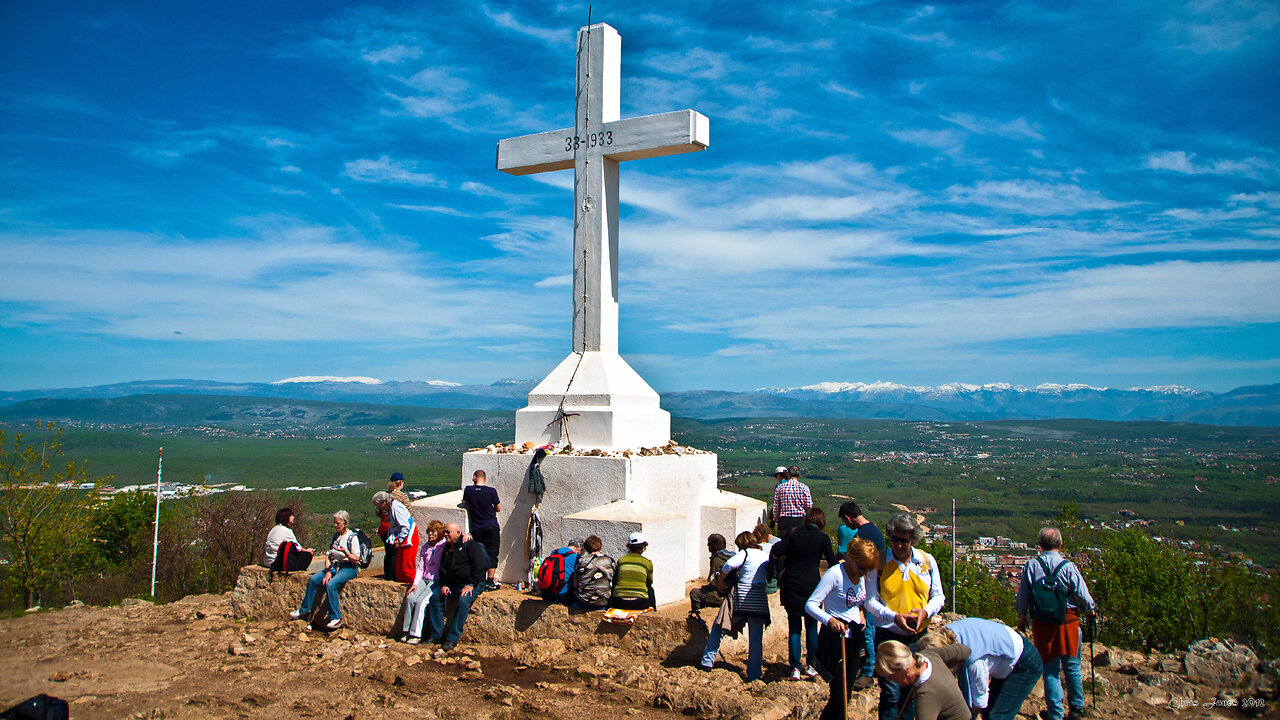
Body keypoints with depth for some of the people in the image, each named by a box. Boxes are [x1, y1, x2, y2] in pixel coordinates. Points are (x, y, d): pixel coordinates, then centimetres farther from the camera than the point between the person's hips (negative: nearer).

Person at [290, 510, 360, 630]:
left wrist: (345, 552, -26)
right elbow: (328, 555, 11)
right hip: (334, 566, 7)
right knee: (313, 579, -11)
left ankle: (336, 618, -25)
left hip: (349, 567, -7)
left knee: (330, 584, -30)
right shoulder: (335, 536, 13)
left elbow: (356, 560, -10)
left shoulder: (352, 537, -8)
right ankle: (304, 610, 1)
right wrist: (328, 571, -4)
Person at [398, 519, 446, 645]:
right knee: (410, 598, -17)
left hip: (437, 581, -5)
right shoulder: (425, 547, 13)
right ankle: (407, 631, -11)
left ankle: (416, 634, -17)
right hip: (424, 579, 6)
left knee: (421, 601, -23)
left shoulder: (444, 547, -6)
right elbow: (420, 567, 11)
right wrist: (415, 584, 1)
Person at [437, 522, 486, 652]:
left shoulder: (470, 545, -4)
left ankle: (452, 638, -30)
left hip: (472, 584, -7)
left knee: (463, 601, -33)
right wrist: (443, 585, 5)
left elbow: (478, 567, -11)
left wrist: (471, 585, -19)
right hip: (451, 585, 7)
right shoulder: (446, 549, 18)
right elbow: (442, 569, 22)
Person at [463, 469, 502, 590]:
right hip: (491, 527, -2)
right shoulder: (491, 491, -9)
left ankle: (481, 581, 14)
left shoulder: (468, 490, -4)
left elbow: (465, 502, 15)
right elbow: (498, 508, 2)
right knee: (492, 554, 4)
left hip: (476, 529, 2)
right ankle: (490, 582, 3)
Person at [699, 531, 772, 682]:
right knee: (756, 638, 8)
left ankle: (708, 662, 11)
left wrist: (721, 583, -8)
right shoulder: (766, 556, 13)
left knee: (718, 626, 12)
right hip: (760, 600, 4)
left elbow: (728, 565, -19)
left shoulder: (745, 554, -3)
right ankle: (754, 673, 6)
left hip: (742, 597, -4)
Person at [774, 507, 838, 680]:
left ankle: (795, 667, 3)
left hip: (791, 586, 1)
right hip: (811, 585, -1)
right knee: (812, 626, 14)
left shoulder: (794, 535, 1)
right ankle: (812, 665, 16)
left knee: (794, 627, 7)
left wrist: (784, 565, 12)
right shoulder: (822, 538, -3)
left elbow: (775, 553, -6)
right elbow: (833, 563, -4)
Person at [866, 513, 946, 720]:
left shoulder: (927, 560, 2)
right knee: (890, 693, -3)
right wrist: (894, 617, -20)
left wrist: (925, 612, -12)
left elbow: (938, 596, 8)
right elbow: (871, 600, -5)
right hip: (888, 635, -3)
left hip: (919, 635, 3)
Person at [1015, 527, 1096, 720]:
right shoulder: (1068, 567, -10)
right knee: (1072, 666, 15)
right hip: (1068, 621, -1)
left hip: (1042, 624, 1)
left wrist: (1021, 616, 16)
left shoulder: (1030, 566, -5)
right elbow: (1083, 595, -6)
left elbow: (1022, 597, 0)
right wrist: (1089, 609, 16)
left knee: (1050, 669, 9)